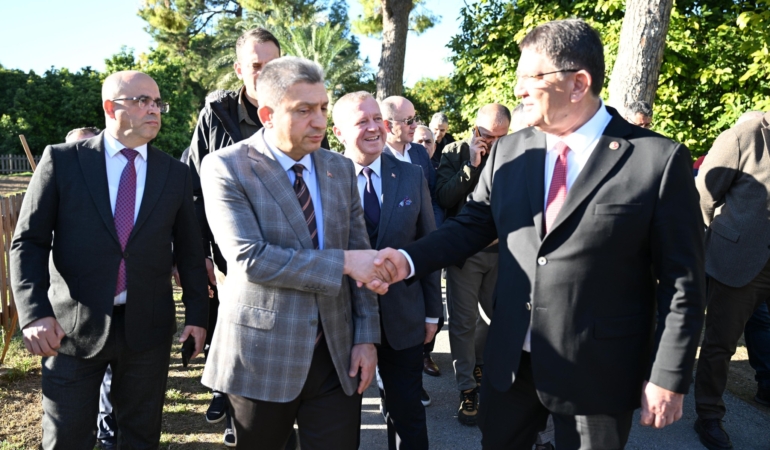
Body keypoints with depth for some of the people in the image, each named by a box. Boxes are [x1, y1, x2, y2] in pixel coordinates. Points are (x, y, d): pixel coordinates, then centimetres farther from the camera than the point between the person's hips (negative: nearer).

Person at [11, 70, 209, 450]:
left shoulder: (175, 173, 4)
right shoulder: (61, 160, -2)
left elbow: (188, 251, 8)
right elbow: (28, 242, -4)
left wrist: (197, 314, 4)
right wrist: (35, 314, -16)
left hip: (148, 327, 2)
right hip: (72, 326, -1)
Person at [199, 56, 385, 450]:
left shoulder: (340, 169, 5)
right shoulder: (226, 168, -9)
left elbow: (362, 255, 6)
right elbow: (250, 259, -20)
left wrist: (367, 337, 0)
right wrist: (342, 262, -21)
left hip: (337, 355, 4)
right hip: (263, 357, -3)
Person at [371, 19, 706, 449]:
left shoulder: (660, 159, -13)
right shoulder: (508, 151, 0)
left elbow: (681, 282, -9)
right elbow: (472, 224, 6)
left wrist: (669, 378, -8)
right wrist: (410, 259, -9)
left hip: (598, 369, -4)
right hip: (510, 358, 4)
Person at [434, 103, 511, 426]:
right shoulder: (455, 153, -2)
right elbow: (444, 197, -13)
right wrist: (472, 165, -17)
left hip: (500, 250, 3)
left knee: (496, 314, 15)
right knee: (463, 321, 3)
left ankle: (477, 362, 41)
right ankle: (467, 389, 15)